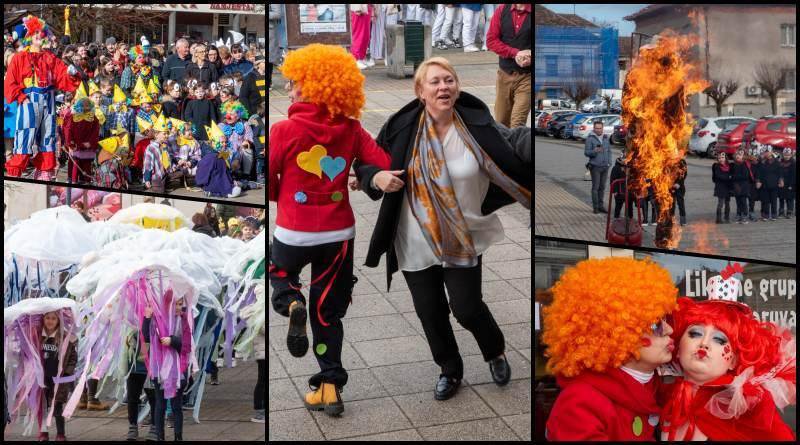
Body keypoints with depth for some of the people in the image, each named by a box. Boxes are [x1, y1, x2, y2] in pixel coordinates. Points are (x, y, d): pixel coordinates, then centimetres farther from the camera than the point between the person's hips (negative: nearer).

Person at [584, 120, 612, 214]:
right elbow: (586, 152, -8)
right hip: (595, 166, -5)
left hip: (605, 167, 5)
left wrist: (609, 162, 6)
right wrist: (594, 151, -26)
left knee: (602, 187, 9)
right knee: (595, 187, -3)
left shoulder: (606, 137, 11)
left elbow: (609, 151, 17)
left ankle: (601, 205, 16)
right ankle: (595, 207, 2)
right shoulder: (590, 138, -5)